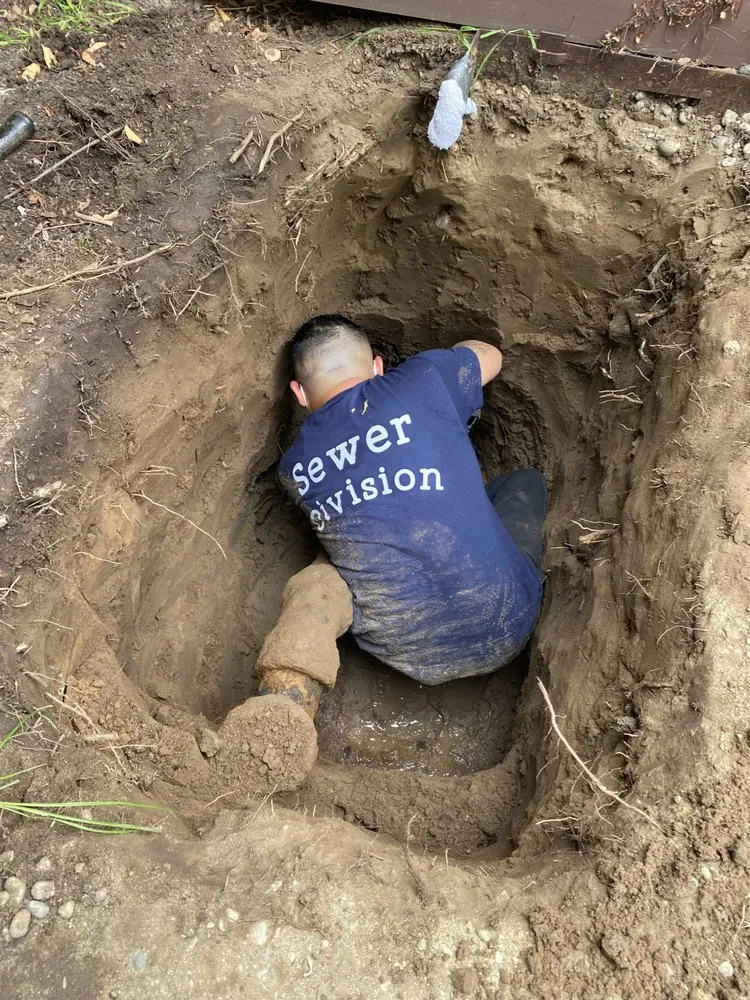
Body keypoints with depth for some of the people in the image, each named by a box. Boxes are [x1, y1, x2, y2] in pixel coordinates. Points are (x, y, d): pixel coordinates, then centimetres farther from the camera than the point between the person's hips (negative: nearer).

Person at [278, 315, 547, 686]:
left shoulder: (293, 470, 1)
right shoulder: (423, 380, -10)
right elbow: (490, 355, 13)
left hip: (408, 661, 3)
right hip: (501, 632, -3)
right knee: (526, 481, 23)